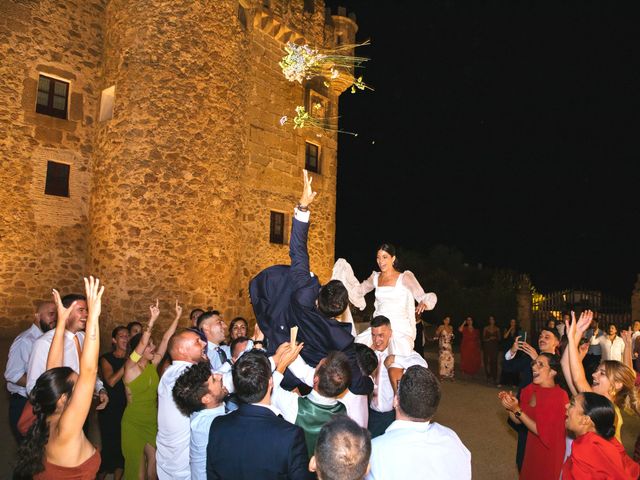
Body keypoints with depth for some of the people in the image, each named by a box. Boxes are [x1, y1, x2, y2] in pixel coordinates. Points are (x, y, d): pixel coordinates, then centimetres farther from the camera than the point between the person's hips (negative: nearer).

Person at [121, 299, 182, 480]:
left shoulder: (152, 365, 0)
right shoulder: (130, 367, -14)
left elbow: (166, 339, -3)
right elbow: (141, 343, -31)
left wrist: (177, 317, -7)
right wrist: (152, 320, -44)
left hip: (153, 421, 5)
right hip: (134, 422, -5)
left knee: (154, 460, 8)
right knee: (138, 464, 6)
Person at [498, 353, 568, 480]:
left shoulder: (559, 397, -24)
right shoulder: (530, 389, -6)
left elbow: (542, 431, -24)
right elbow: (518, 421, 1)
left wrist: (517, 410, -27)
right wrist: (509, 406, -17)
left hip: (549, 453, -6)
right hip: (532, 448, 6)